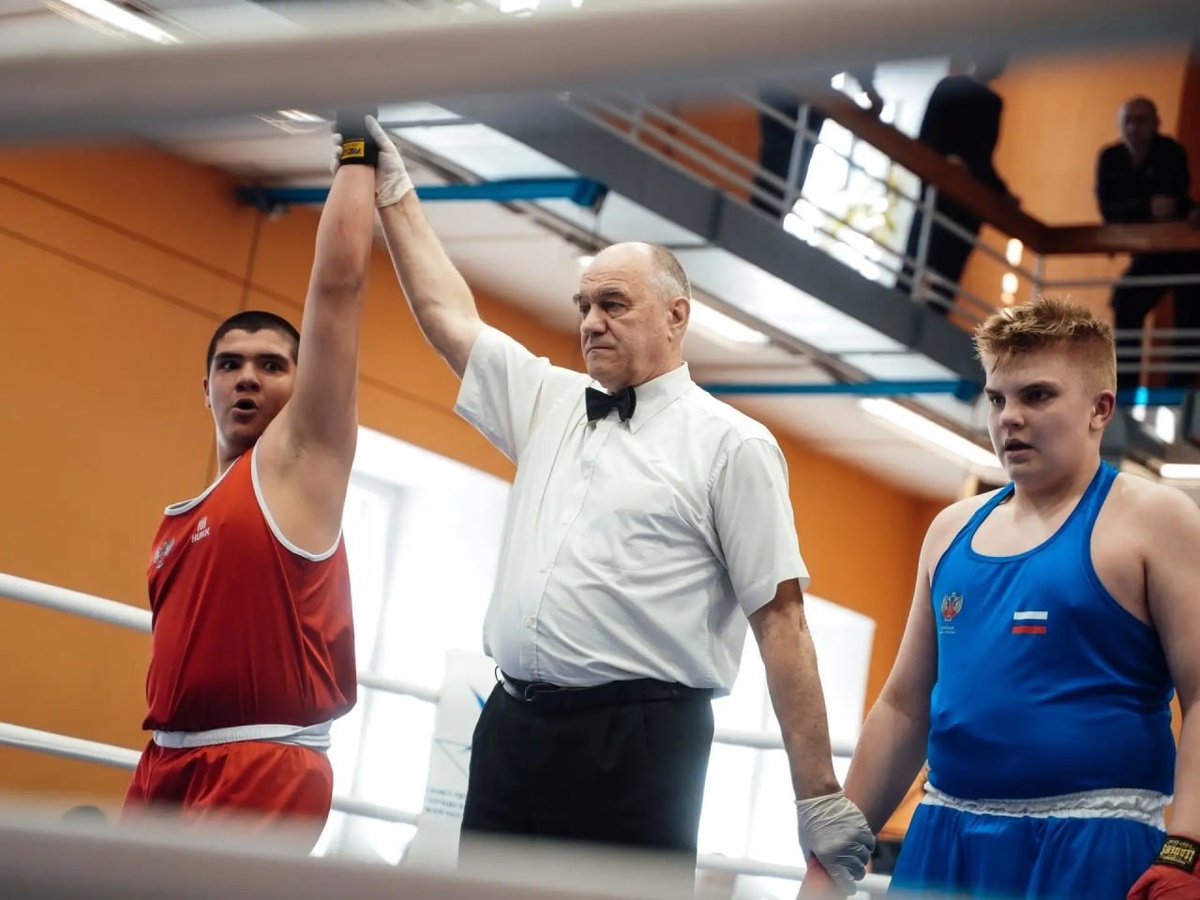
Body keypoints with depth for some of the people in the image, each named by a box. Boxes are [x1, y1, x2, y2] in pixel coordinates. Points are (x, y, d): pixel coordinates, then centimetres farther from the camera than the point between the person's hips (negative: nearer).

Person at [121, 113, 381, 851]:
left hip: (260, 775, -7)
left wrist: (359, 154, 2)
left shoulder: (303, 455, 0)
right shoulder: (182, 520, 20)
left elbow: (339, 278, -6)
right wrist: (146, 787, 18)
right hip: (166, 770, 7)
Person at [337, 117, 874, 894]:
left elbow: (781, 620, -6)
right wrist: (392, 187, 21)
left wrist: (820, 798, -9)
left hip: (637, 743, -6)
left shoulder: (731, 444, -1)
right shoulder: (549, 401, 17)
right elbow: (448, 313, 22)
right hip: (511, 731, 6)